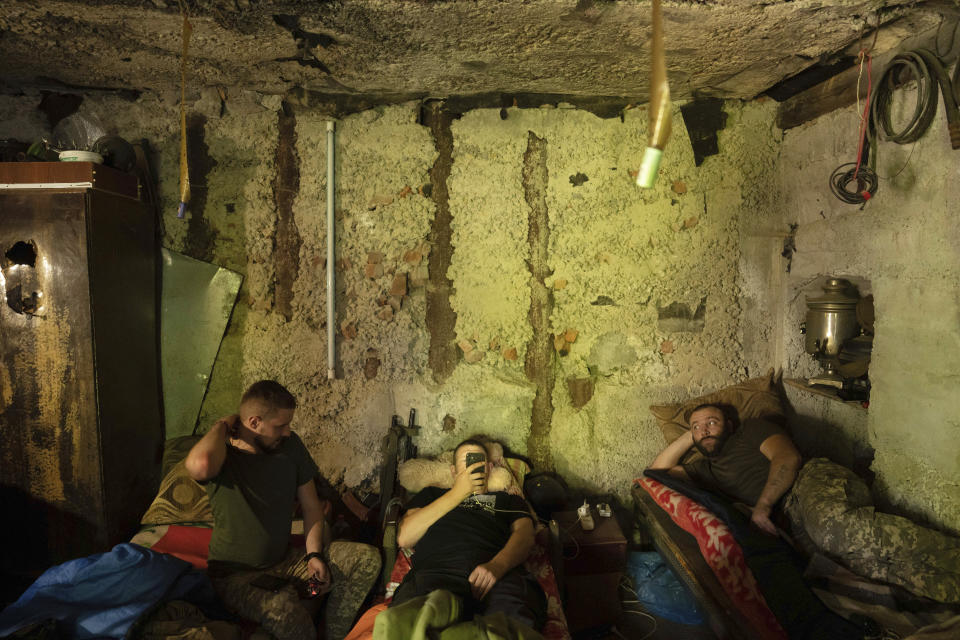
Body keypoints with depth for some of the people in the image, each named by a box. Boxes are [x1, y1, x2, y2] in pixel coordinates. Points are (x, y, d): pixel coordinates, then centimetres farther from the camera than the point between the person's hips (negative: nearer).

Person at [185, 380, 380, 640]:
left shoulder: (290, 445, 0)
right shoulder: (223, 456, -17)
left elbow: (311, 505, 9)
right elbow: (200, 465, -46)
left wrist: (314, 554, -6)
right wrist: (222, 426, -24)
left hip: (286, 560, 6)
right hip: (237, 574, -6)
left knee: (367, 559, -11)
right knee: (285, 609, -37)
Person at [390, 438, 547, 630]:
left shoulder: (508, 499, 35)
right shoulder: (431, 494, 34)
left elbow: (525, 534, 12)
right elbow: (404, 538, 16)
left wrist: (498, 565, -13)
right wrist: (458, 493, 14)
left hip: (498, 573, 0)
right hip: (436, 571, 1)